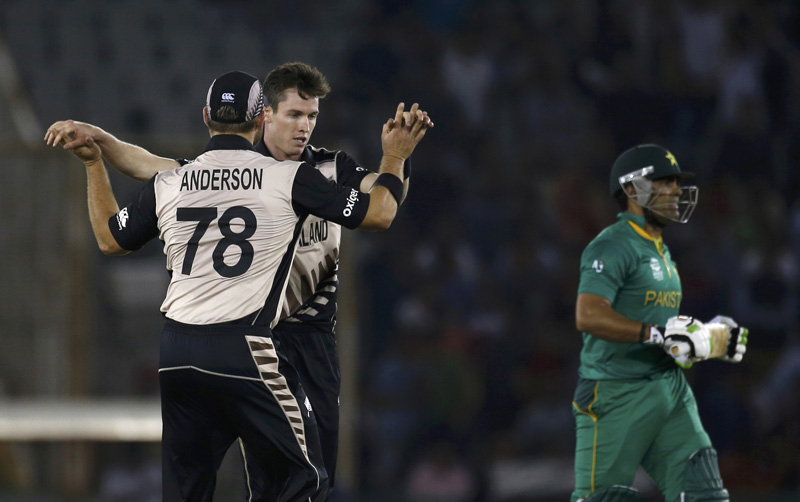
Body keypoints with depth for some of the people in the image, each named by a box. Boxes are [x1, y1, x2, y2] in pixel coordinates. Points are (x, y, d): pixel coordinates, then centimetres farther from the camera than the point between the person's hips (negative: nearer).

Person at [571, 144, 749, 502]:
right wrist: (660, 334, -28)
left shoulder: (661, 252, 20)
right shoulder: (612, 247, -11)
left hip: (669, 390, 9)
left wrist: (709, 337, 8)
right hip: (616, 394, -9)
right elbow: (588, 316, -25)